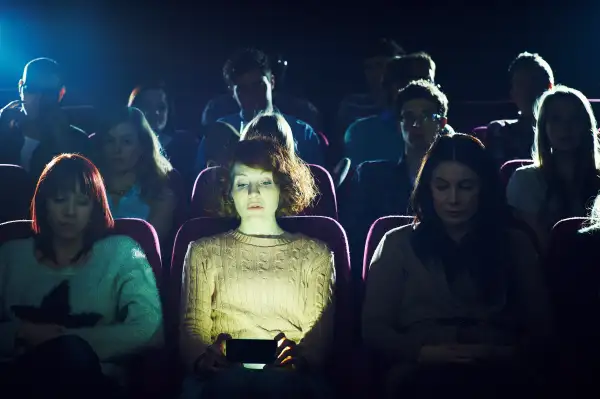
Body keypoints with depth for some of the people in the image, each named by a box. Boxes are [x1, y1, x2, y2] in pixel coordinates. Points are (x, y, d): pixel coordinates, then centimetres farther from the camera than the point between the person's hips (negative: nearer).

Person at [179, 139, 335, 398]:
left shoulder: (314, 254, 18)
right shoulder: (204, 252, 18)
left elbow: (319, 337, 7)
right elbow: (193, 330, 8)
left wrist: (298, 359, -17)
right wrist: (206, 358, -16)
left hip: (288, 377, 0)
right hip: (222, 375, 0)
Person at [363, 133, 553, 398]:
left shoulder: (515, 244, 21)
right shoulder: (398, 244, 17)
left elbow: (540, 328, 14)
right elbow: (374, 328, 9)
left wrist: (507, 353, -9)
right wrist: (425, 352, -11)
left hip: (497, 373, 1)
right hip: (420, 373, -1)